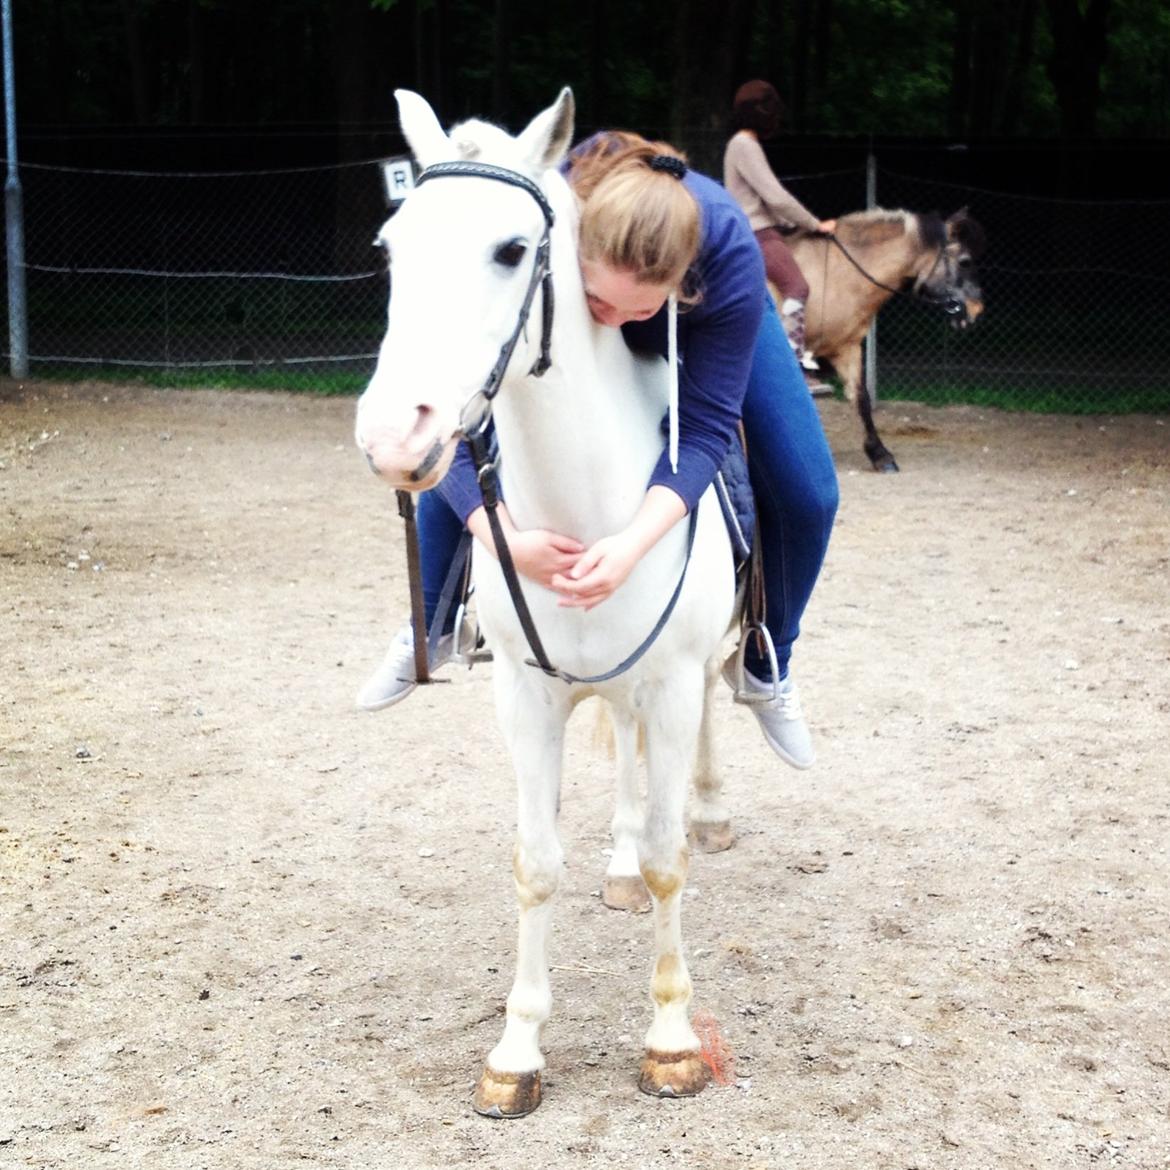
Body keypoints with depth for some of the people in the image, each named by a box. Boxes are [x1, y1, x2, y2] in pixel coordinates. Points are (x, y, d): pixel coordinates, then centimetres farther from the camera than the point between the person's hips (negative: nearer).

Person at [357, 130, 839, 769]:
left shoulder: (729, 253, -45)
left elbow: (704, 426, -40)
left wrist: (632, 544, -57)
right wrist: (506, 540, -57)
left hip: (703, 320, 0)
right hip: (549, 314, 1)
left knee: (808, 496, -9)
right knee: (447, 454, -6)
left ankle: (766, 664, 18)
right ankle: (432, 629, 22)